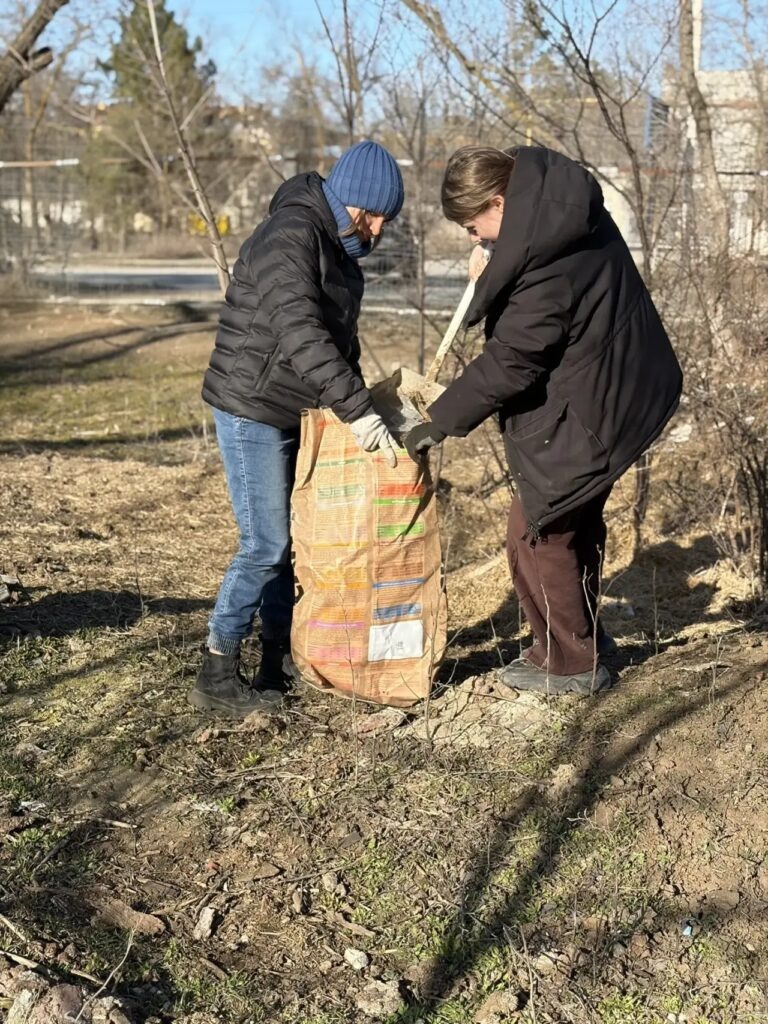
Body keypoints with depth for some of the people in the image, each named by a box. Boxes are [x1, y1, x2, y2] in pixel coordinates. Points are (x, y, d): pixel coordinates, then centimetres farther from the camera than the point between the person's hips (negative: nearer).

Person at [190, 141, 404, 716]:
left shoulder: (339, 247, 11)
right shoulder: (290, 236, -20)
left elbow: (340, 338, 19)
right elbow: (300, 331, -33)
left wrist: (360, 405, 13)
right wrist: (358, 411, -37)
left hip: (298, 415, 9)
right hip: (252, 411, -9)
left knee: (295, 539, 11)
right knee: (265, 545, -8)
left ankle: (280, 662, 21)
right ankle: (217, 676, 2)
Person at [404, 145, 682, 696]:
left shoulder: (549, 268, -30)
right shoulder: (566, 202, -1)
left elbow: (508, 362, -25)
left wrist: (441, 420, -15)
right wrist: (494, 263, 1)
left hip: (581, 417, -10)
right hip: (619, 392, 10)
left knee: (539, 536, 3)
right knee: (579, 522, 23)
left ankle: (571, 662, 16)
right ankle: (583, 635, 39)